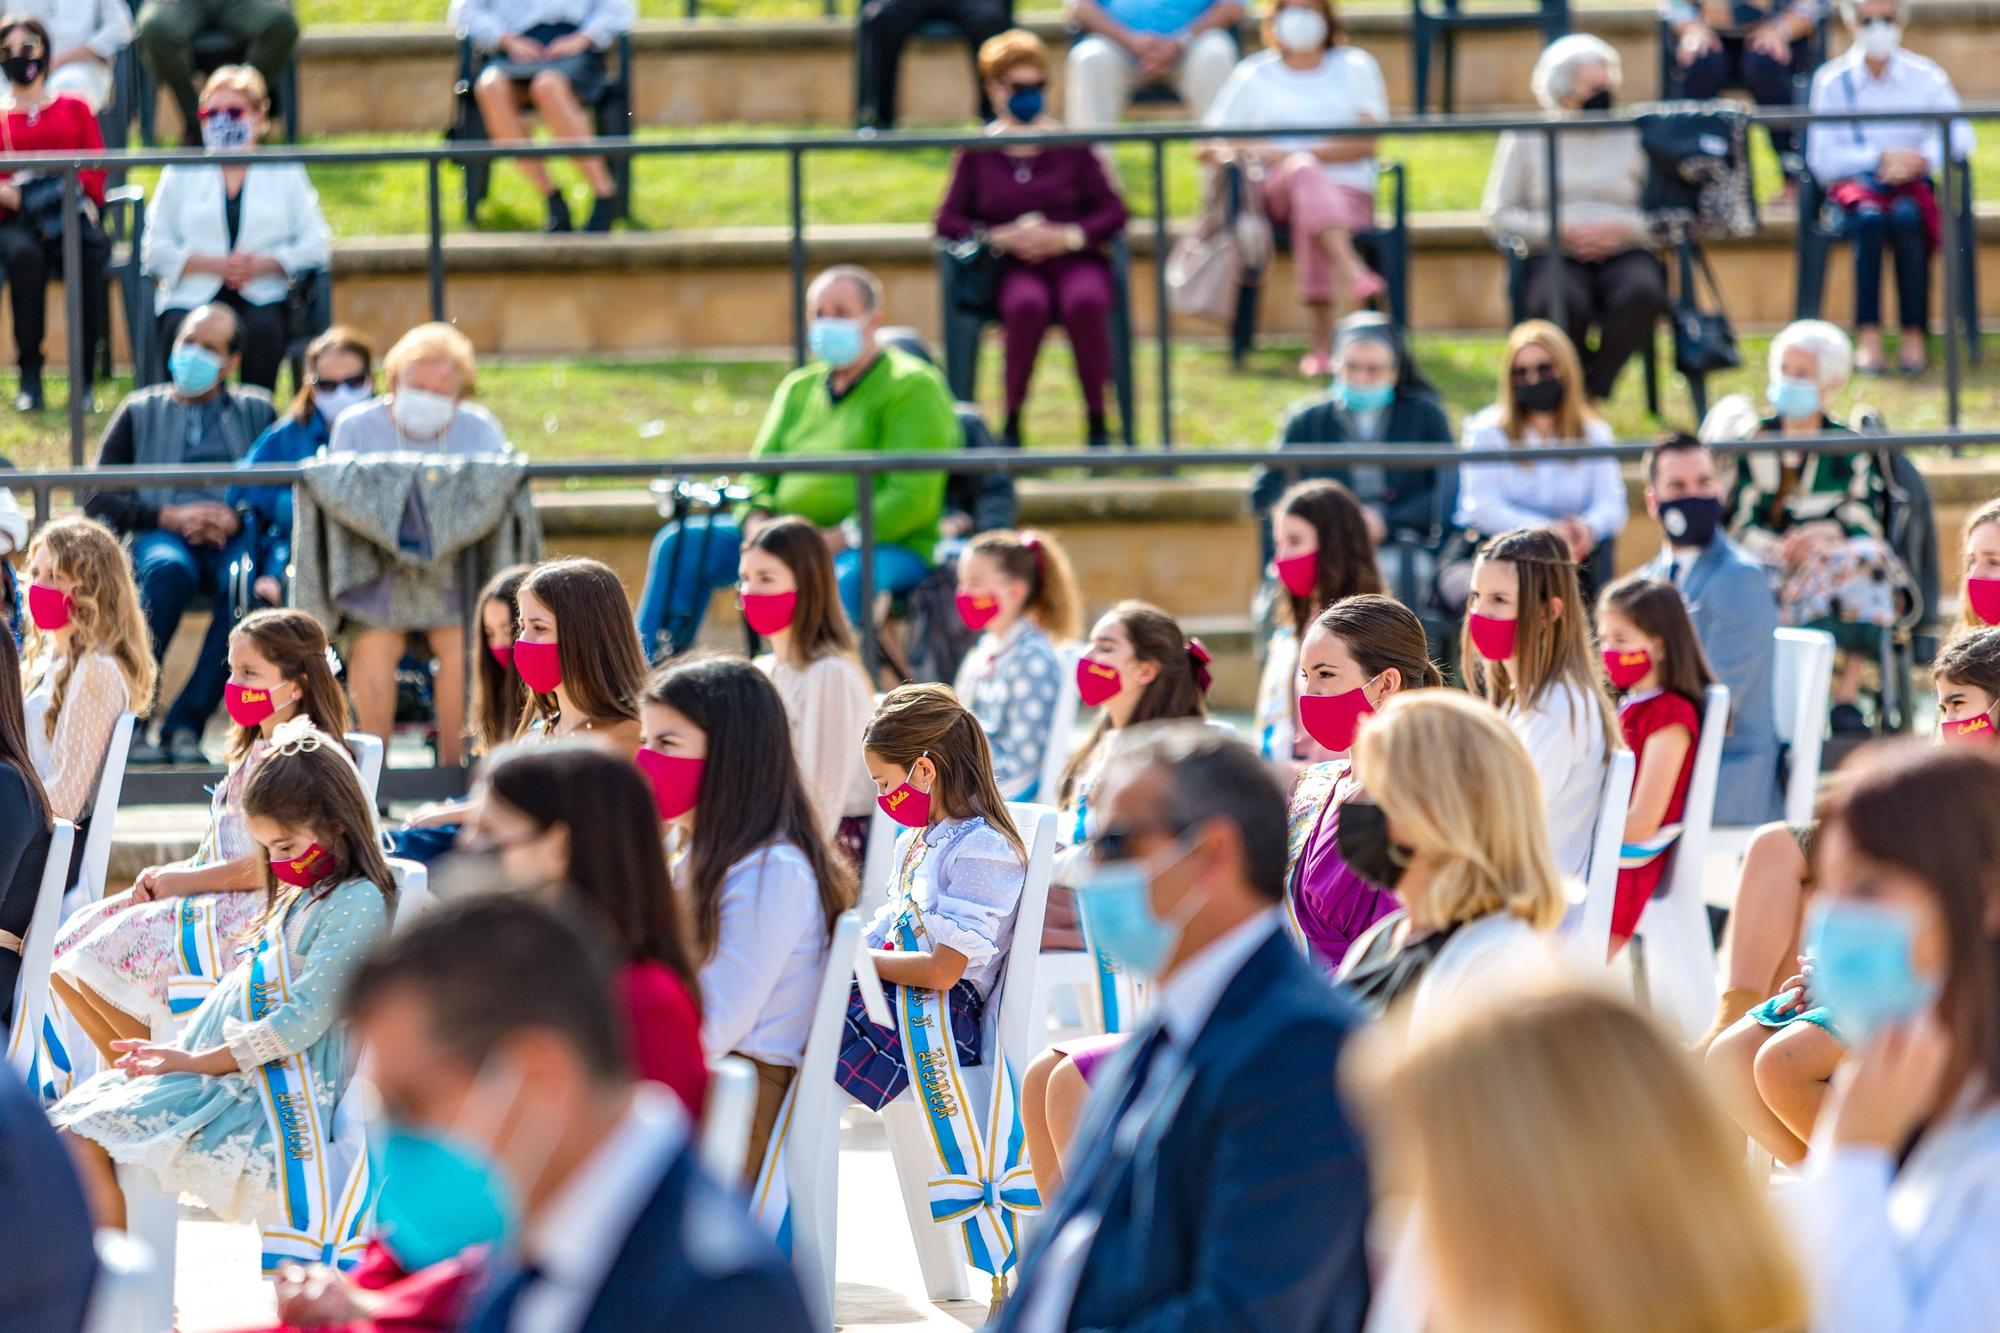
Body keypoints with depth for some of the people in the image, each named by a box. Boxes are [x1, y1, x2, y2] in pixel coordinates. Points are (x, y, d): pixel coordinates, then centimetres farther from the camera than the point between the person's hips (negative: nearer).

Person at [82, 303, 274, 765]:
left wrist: (239, 518, -11)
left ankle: (185, 724, -35)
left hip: (233, 537, 0)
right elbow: (98, 500, 10)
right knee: (167, 570, -39)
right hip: (162, 536, 0)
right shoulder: (141, 410, 22)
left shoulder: (257, 411, 23)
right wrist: (169, 517, -6)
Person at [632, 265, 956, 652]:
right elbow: (761, 468, 16)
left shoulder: (912, 387, -5)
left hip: (889, 548, -7)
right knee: (680, 543, -6)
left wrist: (837, 540, -24)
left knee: (849, 575, -42)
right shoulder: (799, 387, 17)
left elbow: (912, 497, -15)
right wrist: (757, 522, -8)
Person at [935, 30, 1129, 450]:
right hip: (1011, 269, 0)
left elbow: (1113, 212, 5)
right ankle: (1012, 421, -21)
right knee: (1027, 304, -37)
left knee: (1085, 302, -36)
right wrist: (999, 237, -10)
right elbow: (948, 221, 6)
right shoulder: (977, 153, 9)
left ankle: (1097, 420, -21)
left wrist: (1067, 237, -12)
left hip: (1074, 259, 0)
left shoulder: (1072, 147, 9)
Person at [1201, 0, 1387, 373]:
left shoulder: (1355, 67, 15)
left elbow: (1364, 143, 2)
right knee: (1303, 172, -37)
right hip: (1277, 192, 0)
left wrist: (1290, 153, -8)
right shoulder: (1253, 75, 17)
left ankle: (1321, 342, -45)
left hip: (1347, 192, 0)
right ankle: (1353, 272, -61)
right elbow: (1209, 147, 13)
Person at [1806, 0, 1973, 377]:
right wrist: (1881, 159, -12)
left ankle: (1914, 335, -34)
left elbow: (1960, 137, 0)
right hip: (1853, 182, -1)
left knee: (1907, 217, -35)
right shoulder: (1832, 80, 5)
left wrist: (1921, 158, -17)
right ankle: (1868, 335, -40)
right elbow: (1822, 158, -3)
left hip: (1911, 180, 1)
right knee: (1869, 218, -36)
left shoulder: (1926, 76, 9)